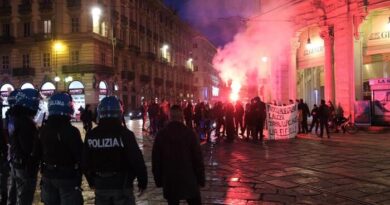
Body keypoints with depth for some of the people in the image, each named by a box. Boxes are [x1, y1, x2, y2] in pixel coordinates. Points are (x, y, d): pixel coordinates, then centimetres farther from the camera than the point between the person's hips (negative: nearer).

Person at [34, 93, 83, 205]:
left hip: (47, 176, 6)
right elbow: (79, 155, -19)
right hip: (67, 177, -6)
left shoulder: (43, 130, 0)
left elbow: (37, 153, 8)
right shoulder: (71, 131, -20)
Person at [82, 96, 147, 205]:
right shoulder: (125, 134, -14)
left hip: (100, 185, 4)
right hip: (122, 185, -4)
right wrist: (142, 182, -2)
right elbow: (137, 161, -14)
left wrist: (91, 181, 21)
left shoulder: (91, 135, -1)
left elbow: (85, 163, 7)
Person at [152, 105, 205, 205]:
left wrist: (158, 179, 12)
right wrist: (201, 178, 2)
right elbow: (198, 157, -7)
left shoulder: (161, 134, -2)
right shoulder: (189, 133, -8)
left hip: (169, 181, 2)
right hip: (189, 179, -1)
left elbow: (156, 159, 3)